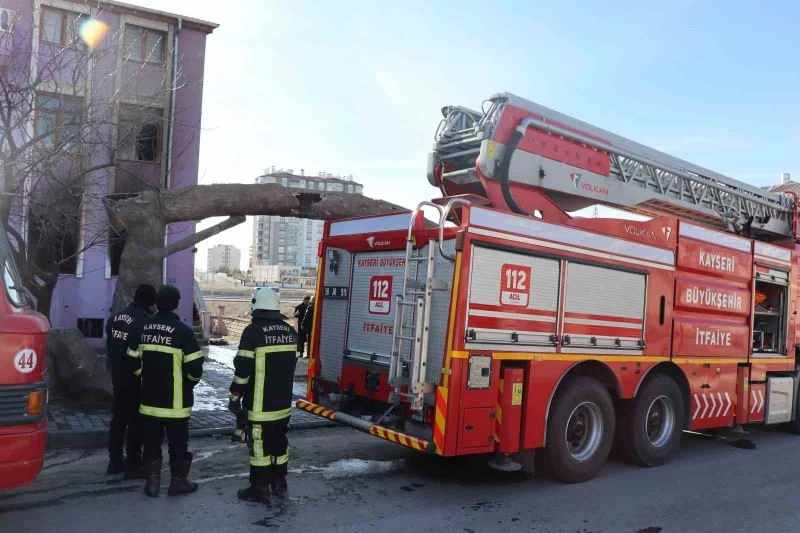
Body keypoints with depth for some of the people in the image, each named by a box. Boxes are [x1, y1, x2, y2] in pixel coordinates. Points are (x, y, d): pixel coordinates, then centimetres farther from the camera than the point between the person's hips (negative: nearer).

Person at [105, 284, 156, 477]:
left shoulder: (115, 318, 7)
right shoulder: (145, 322, -21)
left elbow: (109, 349, 14)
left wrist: (113, 369, 21)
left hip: (118, 377, 8)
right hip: (137, 379, -8)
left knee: (119, 417, 17)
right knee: (136, 421, 0)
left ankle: (115, 461, 26)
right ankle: (133, 466, 6)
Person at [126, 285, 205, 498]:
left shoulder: (144, 328, 1)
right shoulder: (182, 331, -14)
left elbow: (133, 360, 9)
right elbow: (195, 367, -16)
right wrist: (190, 383, 4)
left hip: (150, 399, 5)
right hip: (175, 401, -4)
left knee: (151, 442, 14)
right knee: (178, 442, 9)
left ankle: (152, 482, 20)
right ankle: (179, 481, 17)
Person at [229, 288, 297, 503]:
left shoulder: (254, 330, -14)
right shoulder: (290, 330, 6)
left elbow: (243, 367, -15)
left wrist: (235, 395, -5)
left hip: (260, 403, -6)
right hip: (284, 402, 6)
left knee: (259, 443, 2)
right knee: (279, 440, 16)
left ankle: (260, 488, 7)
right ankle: (279, 483, 26)